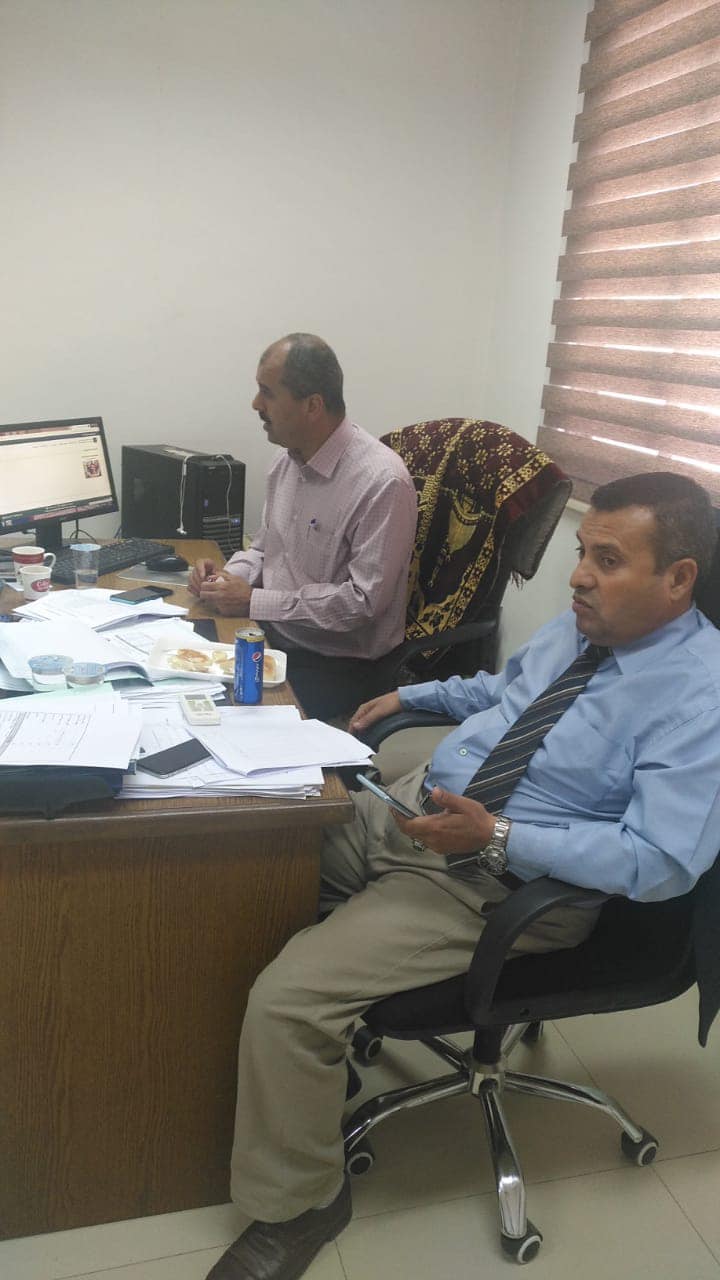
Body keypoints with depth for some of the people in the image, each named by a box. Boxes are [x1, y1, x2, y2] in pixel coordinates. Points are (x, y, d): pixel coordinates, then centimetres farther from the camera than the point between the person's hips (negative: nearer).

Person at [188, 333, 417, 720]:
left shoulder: (381, 482, -19)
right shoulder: (289, 460, 6)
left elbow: (362, 601, -22)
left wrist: (253, 601, -18)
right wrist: (228, 575, -2)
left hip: (338, 666, -7)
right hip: (271, 636, 7)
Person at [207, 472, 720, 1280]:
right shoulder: (582, 623, 5)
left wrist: (495, 836, -28)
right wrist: (411, 696, 16)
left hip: (493, 881, -8)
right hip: (412, 806, 9)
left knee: (286, 1001, -20)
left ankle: (296, 1206, 9)